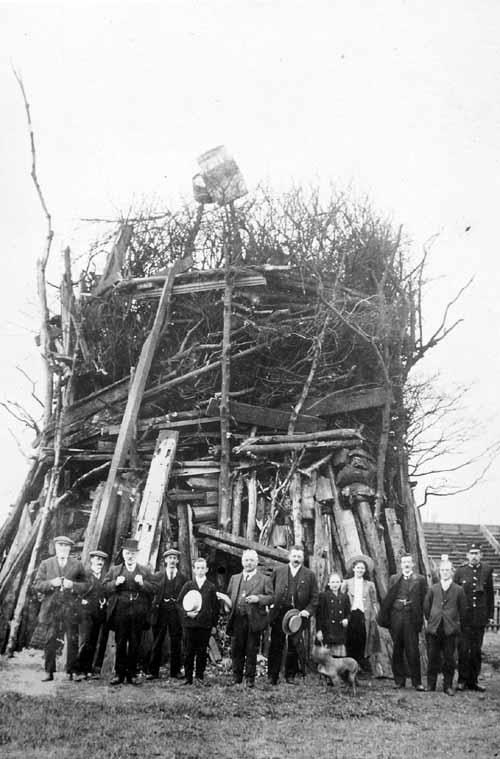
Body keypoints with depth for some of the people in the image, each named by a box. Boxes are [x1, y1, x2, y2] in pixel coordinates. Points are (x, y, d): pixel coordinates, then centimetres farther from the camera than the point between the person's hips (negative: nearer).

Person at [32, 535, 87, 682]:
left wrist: (72, 585, -11)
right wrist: (51, 583, -11)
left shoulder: (77, 565, 11)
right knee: (49, 641, -1)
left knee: (73, 641, -2)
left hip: (71, 607, 0)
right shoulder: (45, 564, 12)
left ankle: (72, 671, 6)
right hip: (50, 606, 0)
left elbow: (85, 585, 8)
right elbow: (36, 585, 6)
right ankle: (49, 672, 8)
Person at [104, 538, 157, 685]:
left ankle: (132, 674, 14)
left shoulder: (145, 571, 11)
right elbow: (105, 586, 5)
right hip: (120, 611, 0)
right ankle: (119, 674, 12)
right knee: (120, 643, 4)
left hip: (138, 613, 0)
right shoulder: (114, 570, 13)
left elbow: (153, 589, 2)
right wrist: (115, 583, -13)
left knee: (135, 644, 5)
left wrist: (142, 583, -14)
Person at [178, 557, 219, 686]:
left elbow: (215, 607, 8)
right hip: (189, 623, 0)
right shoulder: (188, 585, 8)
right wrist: (187, 612, -9)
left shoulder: (211, 587, 6)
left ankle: (200, 677, 13)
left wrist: (214, 625, 3)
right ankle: (188, 677, 10)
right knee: (189, 651, 2)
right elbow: (179, 602, 8)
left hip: (205, 625, 0)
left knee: (202, 652, 3)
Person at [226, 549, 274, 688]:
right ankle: (236, 678, 19)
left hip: (254, 620, -3)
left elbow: (271, 598, -1)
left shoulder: (264, 579, 4)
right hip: (237, 619, 3)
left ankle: (250, 679, 14)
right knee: (236, 650, 7)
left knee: (251, 651, 3)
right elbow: (229, 596, 22)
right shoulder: (234, 578, 17)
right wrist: (228, 604, 1)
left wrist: (258, 598, -18)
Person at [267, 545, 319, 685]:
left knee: (295, 646, 3)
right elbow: (270, 591, 14)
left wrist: (308, 610, -8)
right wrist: (272, 605, 2)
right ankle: (272, 676, 10)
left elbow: (314, 597, 4)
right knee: (276, 646, 3)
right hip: (279, 613, 1)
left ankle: (290, 675, 15)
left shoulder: (309, 575, 6)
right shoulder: (278, 571, 9)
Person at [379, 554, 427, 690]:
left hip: (411, 618, -2)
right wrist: (385, 617, 0)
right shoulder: (394, 579, 12)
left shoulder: (420, 579, 6)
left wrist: (421, 619, -7)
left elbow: (424, 601, 1)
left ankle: (417, 682, 4)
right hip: (396, 616, 3)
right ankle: (399, 680, 15)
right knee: (397, 650, 7)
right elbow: (388, 599, 8)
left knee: (412, 651, -4)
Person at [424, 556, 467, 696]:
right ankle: (430, 685, 15)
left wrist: (458, 625, 5)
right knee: (433, 657, 5)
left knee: (449, 658, 3)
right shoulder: (433, 589, 6)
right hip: (434, 629, 1)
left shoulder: (458, 590, 2)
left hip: (451, 629, -1)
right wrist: (431, 621, 10)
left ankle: (448, 685, 14)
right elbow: (426, 608, 13)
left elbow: (462, 611, 6)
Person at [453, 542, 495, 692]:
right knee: (463, 649, -1)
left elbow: (490, 594, 8)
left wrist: (490, 615, 5)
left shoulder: (487, 570, 4)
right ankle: (463, 680, 8)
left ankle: (473, 681, 17)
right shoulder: (460, 571, 1)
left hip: (480, 617, 1)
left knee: (476, 650, 8)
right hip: (464, 616, -1)